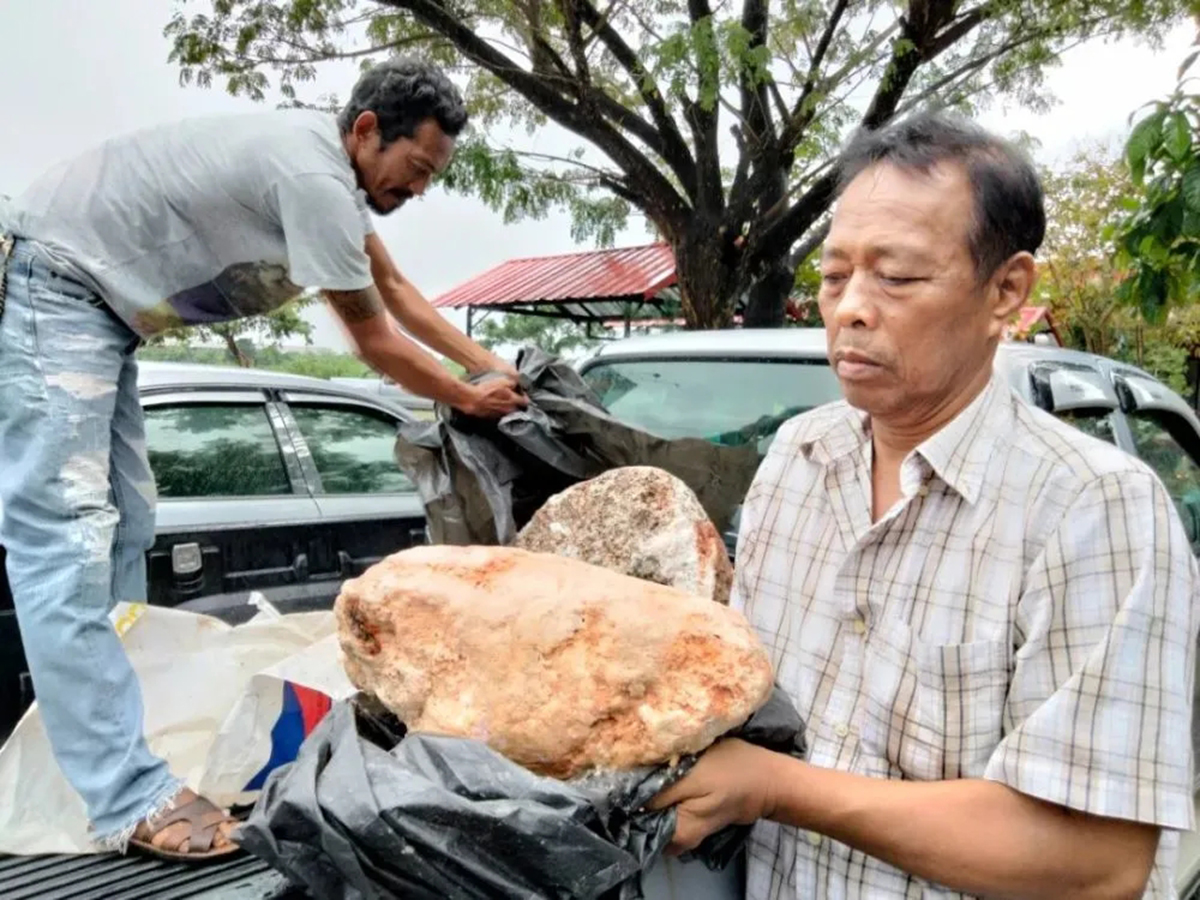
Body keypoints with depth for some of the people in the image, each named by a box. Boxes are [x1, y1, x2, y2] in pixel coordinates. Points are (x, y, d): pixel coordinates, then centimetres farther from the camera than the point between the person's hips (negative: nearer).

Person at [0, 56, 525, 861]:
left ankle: (98, 733, 17)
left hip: (101, 301, 11)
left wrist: (494, 368, 13)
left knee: (122, 529, 9)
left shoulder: (331, 164, 7)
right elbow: (376, 343, -15)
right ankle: (131, 799, -18)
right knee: (66, 533, -16)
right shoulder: (314, 176, -24)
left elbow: (397, 290, 16)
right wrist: (470, 399, -1)